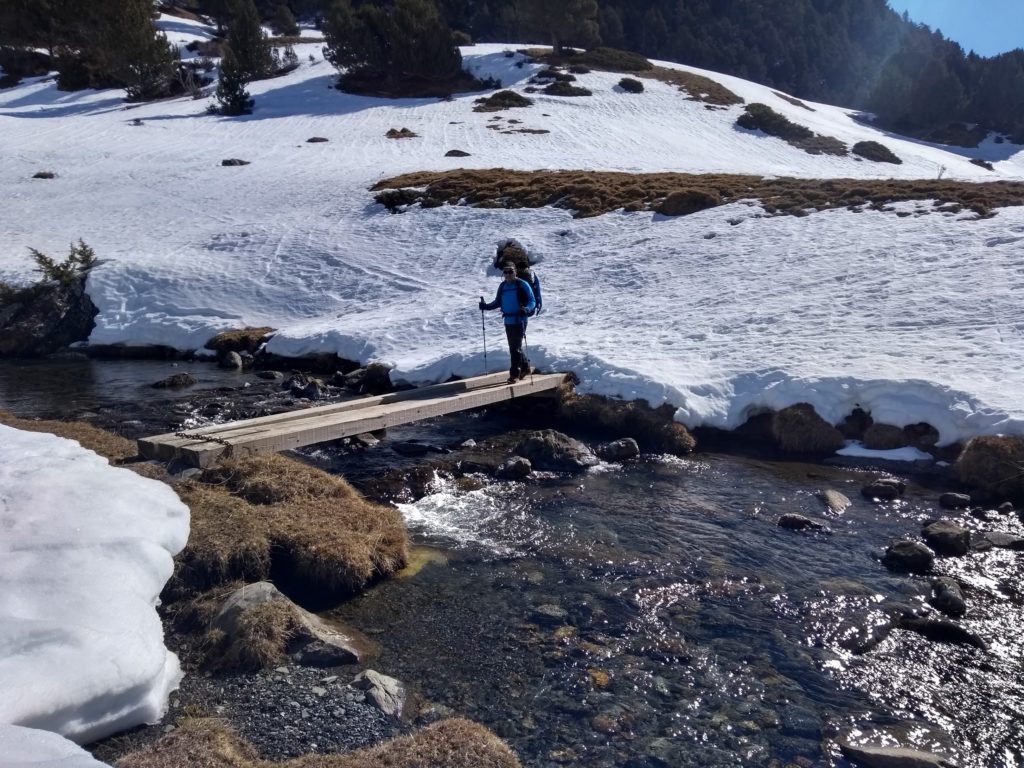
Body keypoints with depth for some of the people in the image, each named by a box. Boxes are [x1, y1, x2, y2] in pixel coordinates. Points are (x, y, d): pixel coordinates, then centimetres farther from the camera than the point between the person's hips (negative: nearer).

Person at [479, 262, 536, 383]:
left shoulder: (522, 285, -7)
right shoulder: (503, 286, 11)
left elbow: (532, 301, -8)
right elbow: (498, 302, 20)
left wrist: (527, 309, -28)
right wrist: (486, 306, 5)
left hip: (519, 320, -6)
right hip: (508, 321, 6)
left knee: (516, 347, -8)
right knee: (514, 347, 13)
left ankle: (514, 373, -3)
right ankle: (525, 368, 30)